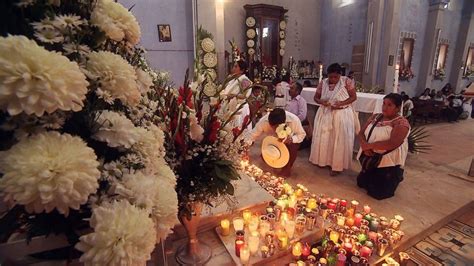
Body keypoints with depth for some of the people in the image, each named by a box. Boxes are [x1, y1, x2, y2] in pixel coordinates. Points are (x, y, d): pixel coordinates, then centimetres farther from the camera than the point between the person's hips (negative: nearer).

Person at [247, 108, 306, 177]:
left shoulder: (294, 120, -35)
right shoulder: (264, 121, -34)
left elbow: (302, 134, -19)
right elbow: (253, 134, -26)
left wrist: (291, 139, -38)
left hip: (290, 141, -2)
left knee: (292, 147, -32)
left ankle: (287, 168, -4)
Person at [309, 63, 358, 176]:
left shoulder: (347, 81, -7)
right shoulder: (323, 83, 1)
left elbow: (354, 97, -5)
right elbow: (316, 97, 6)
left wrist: (341, 103, -20)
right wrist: (321, 101, -17)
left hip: (342, 114, -3)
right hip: (325, 113, 3)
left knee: (339, 139, -2)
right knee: (323, 138, 7)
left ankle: (337, 165, 7)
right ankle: (324, 160, 24)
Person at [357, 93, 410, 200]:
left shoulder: (401, 123, -14)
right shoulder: (375, 117, 7)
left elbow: (393, 143, -27)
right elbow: (361, 133, 2)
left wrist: (369, 145, -22)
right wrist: (364, 146, -19)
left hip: (389, 163, -6)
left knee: (377, 193, -3)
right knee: (361, 183, 13)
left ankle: (395, 178, 24)